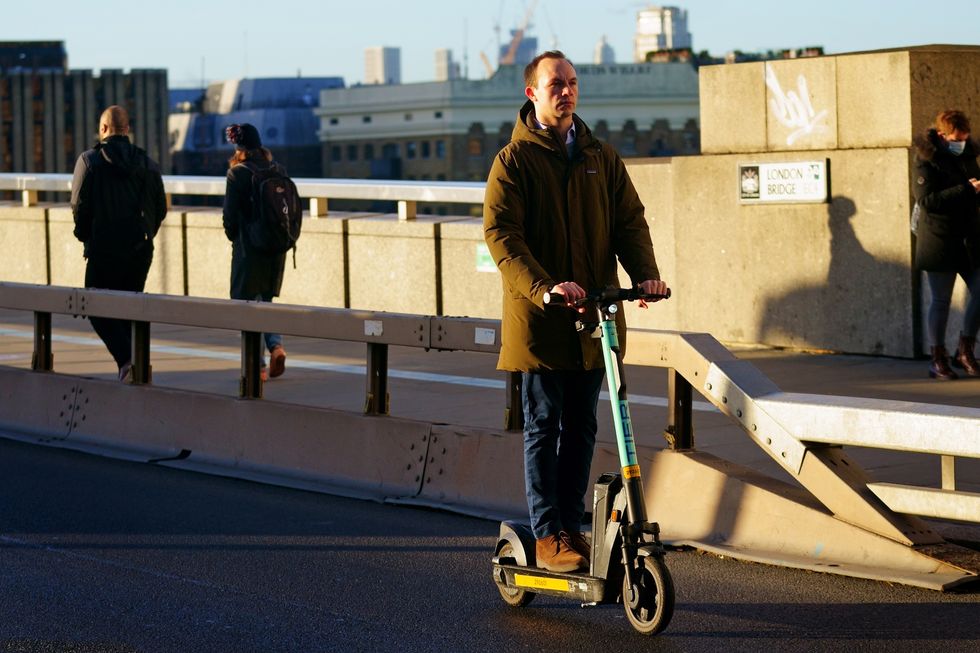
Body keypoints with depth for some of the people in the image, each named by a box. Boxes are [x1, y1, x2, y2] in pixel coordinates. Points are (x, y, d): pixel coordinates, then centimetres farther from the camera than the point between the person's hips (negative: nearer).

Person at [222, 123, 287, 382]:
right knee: (264, 301, 20)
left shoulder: (238, 173, -11)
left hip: (249, 247, -5)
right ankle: (275, 344, 0)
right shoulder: (278, 170, 4)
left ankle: (258, 365, 2)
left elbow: (230, 215, -10)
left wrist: (234, 237, 8)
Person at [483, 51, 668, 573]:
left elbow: (629, 219, 8)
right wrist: (545, 287, -27)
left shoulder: (601, 158, 12)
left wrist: (645, 272, -12)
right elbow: (501, 235, -13)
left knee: (581, 427, 9)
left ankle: (571, 526, 18)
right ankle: (547, 535, 2)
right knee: (543, 427, -2)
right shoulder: (514, 160, -4)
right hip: (538, 317, -5)